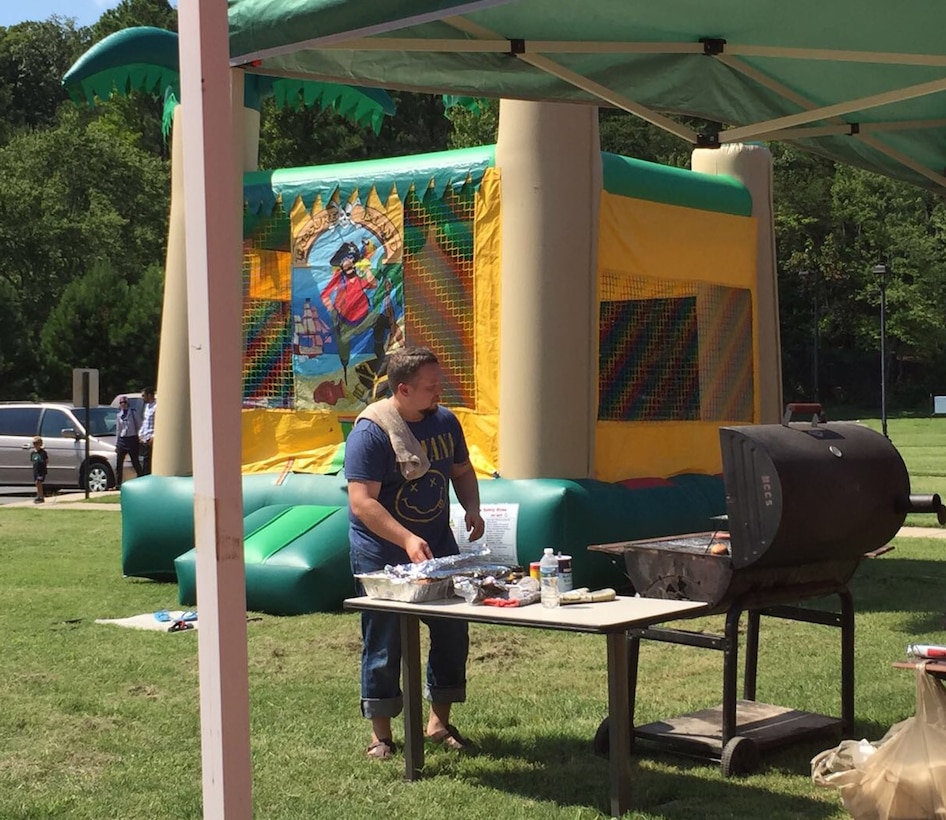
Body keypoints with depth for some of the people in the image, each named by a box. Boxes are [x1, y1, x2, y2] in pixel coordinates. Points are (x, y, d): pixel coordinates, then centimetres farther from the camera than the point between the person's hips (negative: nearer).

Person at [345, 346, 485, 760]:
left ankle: (440, 722, 24)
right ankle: (381, 734, 15)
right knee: (384, 645, 2)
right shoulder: (370, 432, -18)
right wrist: (407, 540, -35)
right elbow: (362, 502, -25)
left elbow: (462, 470, 19)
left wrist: (472, 507, -1)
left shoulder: (444, 421, 2)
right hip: (382, 557, -6)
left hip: (438, 548, 6)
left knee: (452, 634, 8)